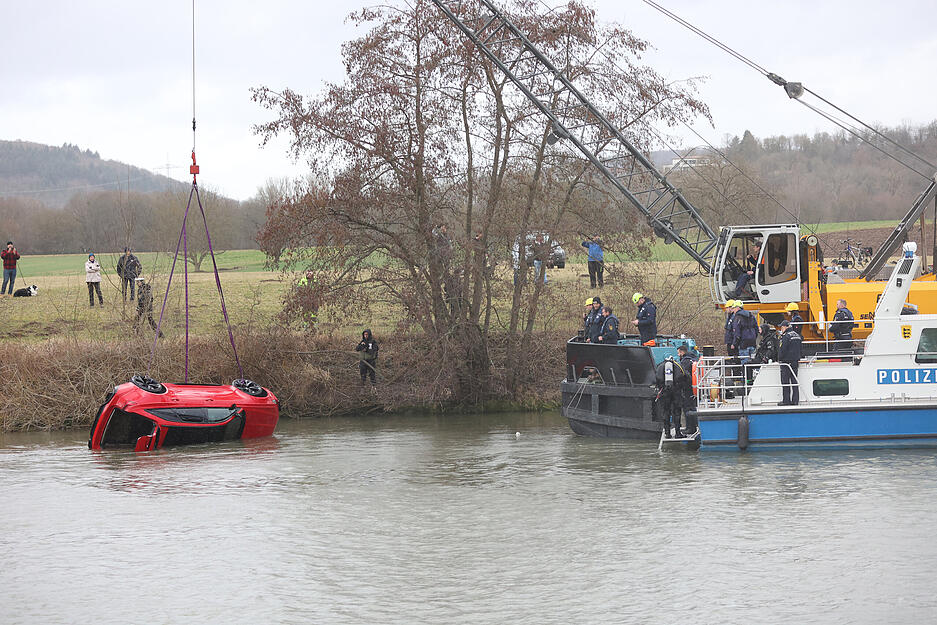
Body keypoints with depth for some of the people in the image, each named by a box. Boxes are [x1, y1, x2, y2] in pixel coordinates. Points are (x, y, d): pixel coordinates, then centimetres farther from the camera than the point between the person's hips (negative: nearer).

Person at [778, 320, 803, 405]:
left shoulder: (786, 336, -15)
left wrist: (780, 359, -4)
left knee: (785, 381, -4)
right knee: (794, 380, 9)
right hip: (795, 361, 8)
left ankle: (786, 400, -5)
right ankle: (795, 400, 9)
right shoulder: (797, 336, 12)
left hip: (786, 361, -8)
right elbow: (800, 348, 19)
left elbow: (782, 349, -17)